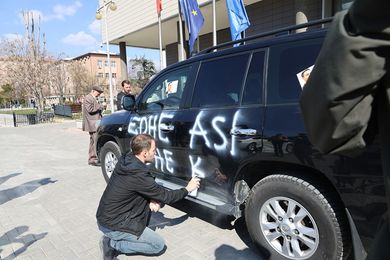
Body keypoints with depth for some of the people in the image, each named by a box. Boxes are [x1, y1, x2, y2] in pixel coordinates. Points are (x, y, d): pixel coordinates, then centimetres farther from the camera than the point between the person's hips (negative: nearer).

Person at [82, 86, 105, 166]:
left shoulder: (94, 99, 22)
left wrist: (101, 108, 13)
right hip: (92, 123, -10)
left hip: (96, 123, 10)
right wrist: (100, 106, -13)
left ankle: (91, 159, 20)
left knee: (93, 141, 13)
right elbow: (90, 109, -19)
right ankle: (94, 159, -10)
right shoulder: (87, 98, -8)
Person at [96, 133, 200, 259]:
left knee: (149, 199, 11)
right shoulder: (138, 174, -28)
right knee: (159, 245, -2)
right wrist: (187, 189, -1)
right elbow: (166, 197, -15)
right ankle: (113, 243, -2)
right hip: (112, 225, -8)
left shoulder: (126, 160, -3)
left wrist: (152, 200, -8)